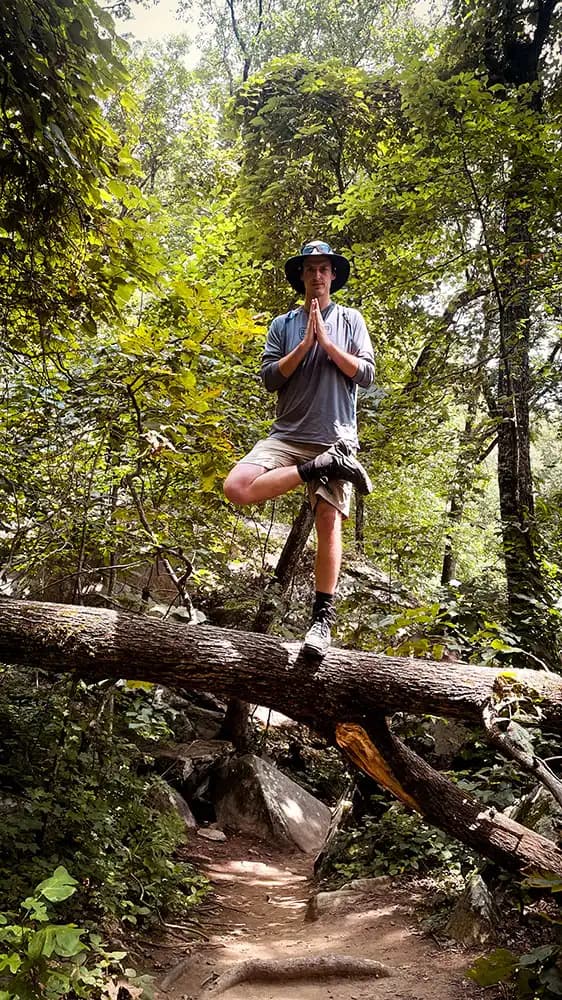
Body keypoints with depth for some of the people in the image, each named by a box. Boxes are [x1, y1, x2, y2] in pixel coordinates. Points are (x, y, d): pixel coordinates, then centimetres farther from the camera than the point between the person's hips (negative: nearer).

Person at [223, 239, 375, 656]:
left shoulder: (350, 319, 13)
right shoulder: (283, 324, 15)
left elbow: (366, 375, 2)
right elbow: (270, 378, 4)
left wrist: (326, 342, -4)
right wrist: (304, 345, -6)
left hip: (335, 437, -1)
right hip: (287, 435, 2)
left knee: (329, 521, -7)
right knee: (236, 487, -22)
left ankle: (323, 618, 1)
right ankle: (320, 468, -12)